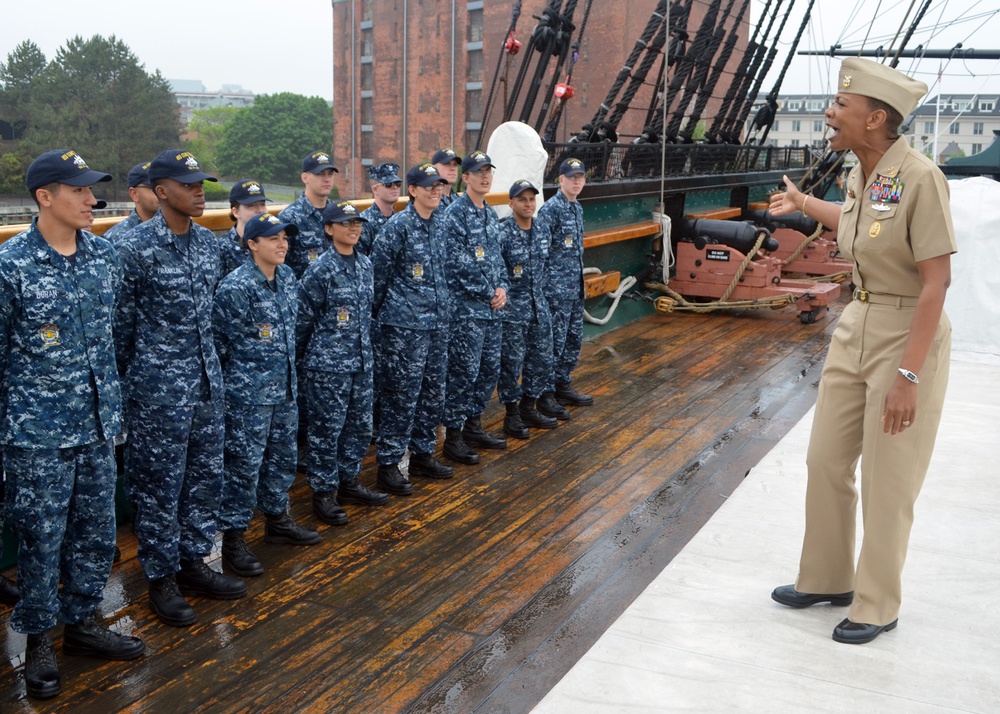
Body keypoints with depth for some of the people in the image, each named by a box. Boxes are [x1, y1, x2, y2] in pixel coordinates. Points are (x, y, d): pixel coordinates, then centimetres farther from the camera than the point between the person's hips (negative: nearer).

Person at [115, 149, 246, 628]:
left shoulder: (208, 241, 6)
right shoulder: (137, 247, -14)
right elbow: (121, 322, -8)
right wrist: (127, 382, -3)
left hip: (206, 378, 7)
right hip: (159, 385, -7)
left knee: (206, 476, 15)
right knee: (158, 482, 4)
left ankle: (193, 563, 30)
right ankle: (161, 579, 19)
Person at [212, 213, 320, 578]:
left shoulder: (287, 276, 6)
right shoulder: (235, 287, -18)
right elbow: (221, 341, -12)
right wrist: (247, 377, -2)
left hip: (285, 387, 8)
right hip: (248, 393, -8)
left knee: (283, 456, 18)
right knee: (243, 463, 0)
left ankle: (277, 520, 35)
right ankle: (232, 538, 11)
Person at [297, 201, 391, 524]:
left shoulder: (365, 264, 7)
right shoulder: (320, 270, -13)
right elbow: (304, 319, -8)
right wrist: (300, 355, -1)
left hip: (362, 361, 7)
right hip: (328, 364, -7)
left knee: (360, 425, 14)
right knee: (326, 428, 2)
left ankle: (348, 481, 30)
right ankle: (324, 492, 14)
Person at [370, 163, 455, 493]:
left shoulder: (441, 223, 8)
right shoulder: (397, 226, -13)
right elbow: (378, 274, -8)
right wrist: (379, 314, 0)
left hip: (437, 322, 7)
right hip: (404, 325, -7)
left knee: (434, 392, 14)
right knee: (402, 395, -3)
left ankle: (423, 454, 28)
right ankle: (388, 463, 8)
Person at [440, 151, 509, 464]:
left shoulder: (490, 213, 14)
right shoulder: (455, 213, -12)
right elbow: (459, 263, -18)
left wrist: (502, 288, 1)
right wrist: (489, 292, -12)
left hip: (492, 307, 8)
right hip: (465, 307, -8)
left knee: (490, 369, 13)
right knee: (464, 372, -4)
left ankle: (473, 425, 27)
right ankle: (453, 436, 6)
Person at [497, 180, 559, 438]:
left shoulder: (542, 228, 5)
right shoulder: (502, 233, -15)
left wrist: (540, 285, 11)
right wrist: (504, 291, -14)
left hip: (539, 303, 7)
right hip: (512, 306, -7)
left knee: (542, 359, 12)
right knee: (511, 362, 1)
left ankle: (528, 408, 28)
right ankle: (512, 415, 15)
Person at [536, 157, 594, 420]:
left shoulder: (577, 208, 13)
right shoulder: (551, 209, -14)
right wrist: (544, 285, -18)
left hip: (576, 287, 9)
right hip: (557, 288, -9)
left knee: (574, 339, 15)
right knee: (554, 342, -4)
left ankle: (562, 385, 27)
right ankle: (546, 395, 4)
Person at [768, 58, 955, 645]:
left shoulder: (919, 177, -22)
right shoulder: (861, 173, 3)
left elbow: (937, 279, -23)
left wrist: (907, 376, -25)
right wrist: (803, 204, 38)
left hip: (908, 337, -8)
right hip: (857, 327, 8)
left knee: (887, 483, 3)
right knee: (827, 461, 14)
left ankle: (878, 606, 22)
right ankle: (827, 580, 33)